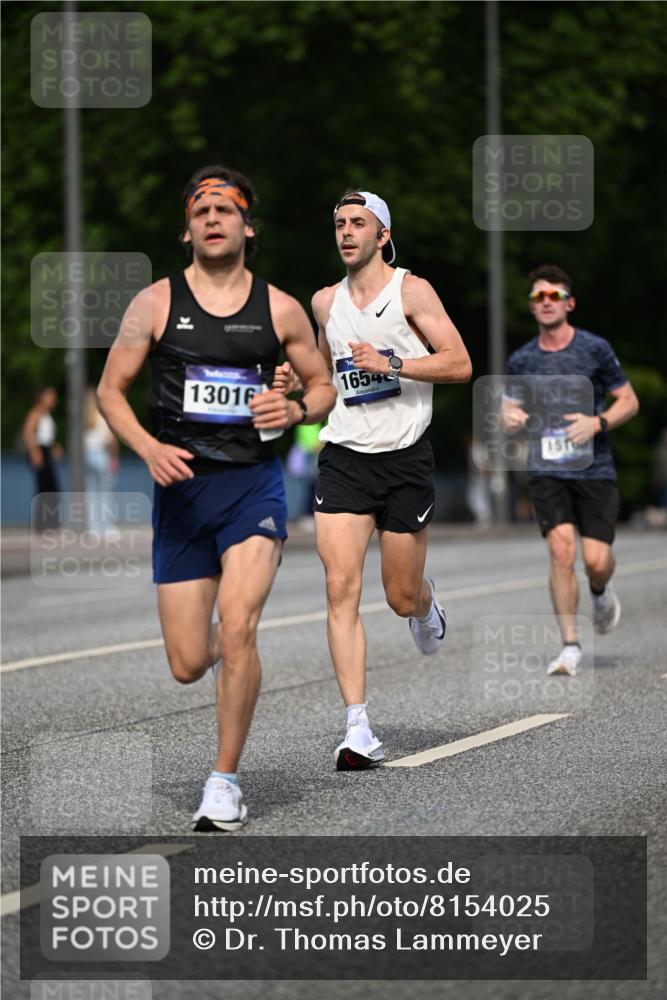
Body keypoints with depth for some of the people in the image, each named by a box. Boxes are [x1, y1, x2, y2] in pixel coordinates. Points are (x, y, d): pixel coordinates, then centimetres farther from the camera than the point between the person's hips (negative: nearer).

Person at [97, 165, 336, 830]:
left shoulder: (280, 309, 3)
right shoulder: (156, 303, 1)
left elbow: (323, 386, 14)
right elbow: (111, 390, 4)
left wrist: (298, 410, -9)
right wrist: (149, 448, -13)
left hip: (254, 483, -1)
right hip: (182, 485, 1)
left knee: (237, 627, -21)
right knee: (188, 666, 1)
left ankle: (225, 783, -6)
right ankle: (222, 644, 42)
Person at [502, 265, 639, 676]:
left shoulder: (595, 348, -1)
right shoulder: (522, 360, 7)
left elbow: (629, 401, 4)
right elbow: (510, 411, 15)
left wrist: (598, 423, -15)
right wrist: (511, 418, -10)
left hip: (595, 470, -1)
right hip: (547, 471, 1)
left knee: (596, 560, -8)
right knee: (561, 550, -16)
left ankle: (601, 592, 31)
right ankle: (571, 646, -7)